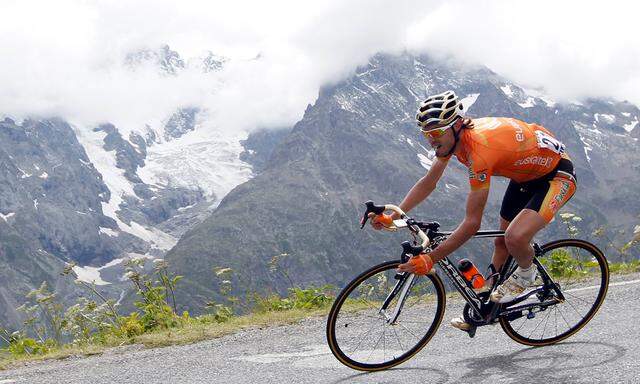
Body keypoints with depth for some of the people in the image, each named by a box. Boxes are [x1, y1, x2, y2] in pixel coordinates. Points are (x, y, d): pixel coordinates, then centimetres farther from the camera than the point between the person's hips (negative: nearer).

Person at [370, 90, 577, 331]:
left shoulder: (480, 149, -37)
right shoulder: (451, 137, -12)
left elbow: (472, 223, -35)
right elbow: (428, 182, 2)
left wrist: (430, 259, -34)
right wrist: (392, 217, -9)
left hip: (556, 174, -9)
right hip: (525, 173, 9)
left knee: (516, 238, -28)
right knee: (501, 241, 13)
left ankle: (526, 274, 6)